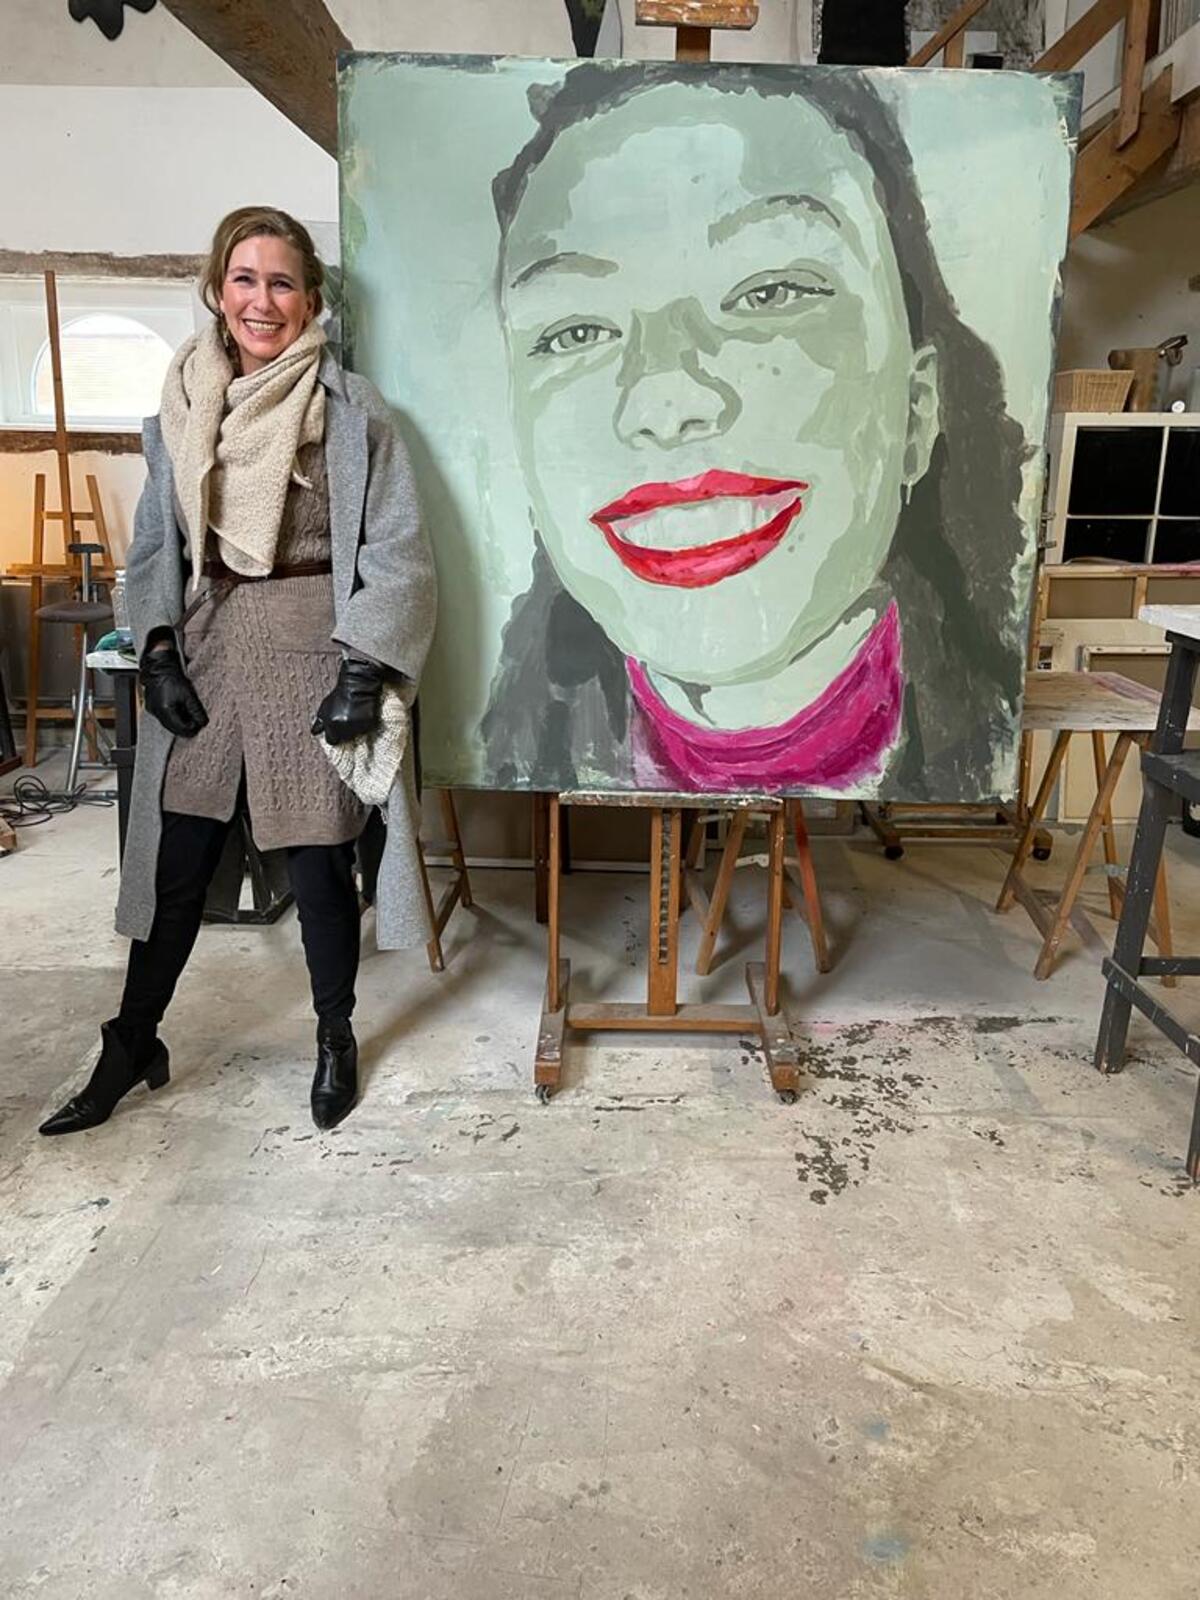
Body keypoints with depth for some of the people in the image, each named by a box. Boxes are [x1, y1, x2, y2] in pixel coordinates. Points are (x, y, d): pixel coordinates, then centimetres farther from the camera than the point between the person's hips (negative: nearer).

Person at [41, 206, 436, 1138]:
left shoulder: (352, 411, -4)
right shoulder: (182, 410, 9)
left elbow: (398, 555, -7)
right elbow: (155, 550, 14)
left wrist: (365, 671, -15)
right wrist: (159, 653, 1)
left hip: (315, 655, -4)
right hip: (208, 656, 4)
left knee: (319, 866, 3)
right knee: (176, 865, 9)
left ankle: (336, 1039, 26)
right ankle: (133, 1046, 27)